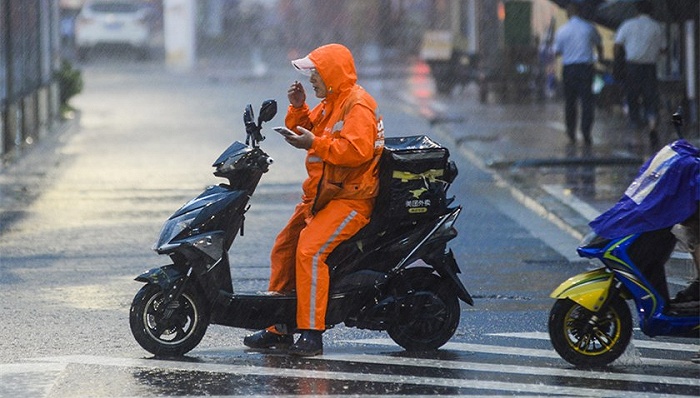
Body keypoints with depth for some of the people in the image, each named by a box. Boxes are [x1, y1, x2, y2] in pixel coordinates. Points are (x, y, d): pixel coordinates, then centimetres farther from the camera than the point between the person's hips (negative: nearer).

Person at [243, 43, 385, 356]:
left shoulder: (358, 106, -15)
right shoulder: (330, 103, 18)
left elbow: (358, 150, -27)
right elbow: (307, 128, 25)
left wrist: (315, 143, -26)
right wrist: (298, 108, 7)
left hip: (350, 198, -11)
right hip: (320, 195, 11)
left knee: (309, 251, -27)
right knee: (283, 249, 10)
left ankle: (312, 333, -26)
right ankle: (278, 329, 18)